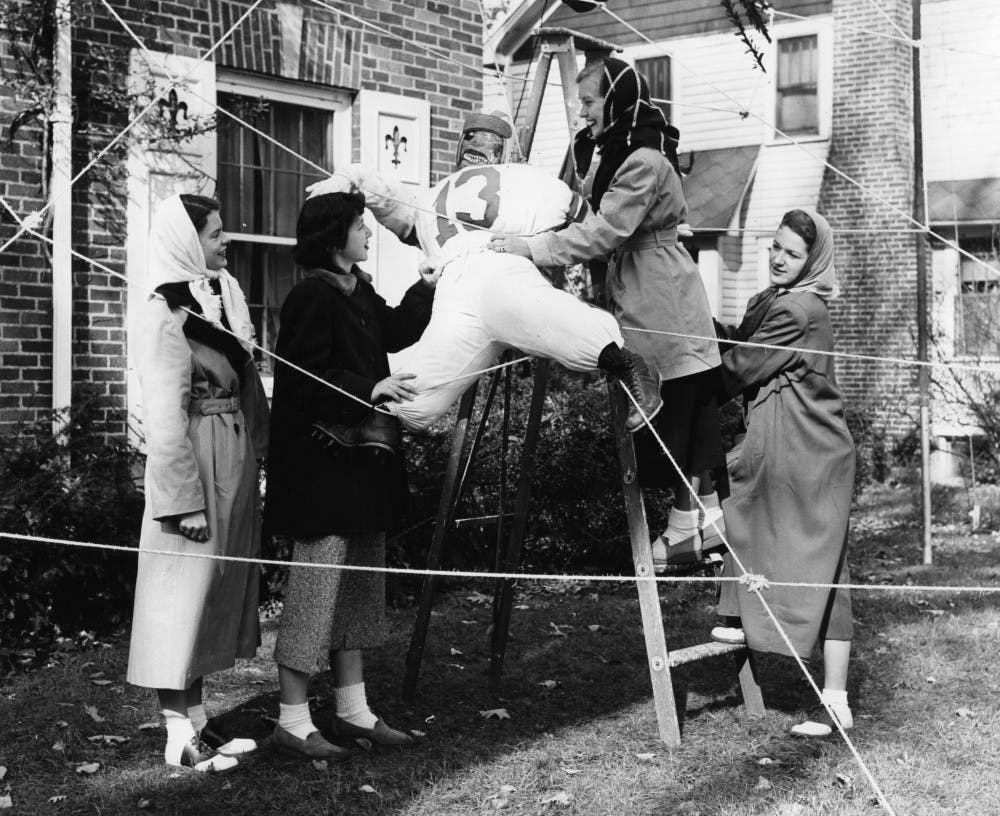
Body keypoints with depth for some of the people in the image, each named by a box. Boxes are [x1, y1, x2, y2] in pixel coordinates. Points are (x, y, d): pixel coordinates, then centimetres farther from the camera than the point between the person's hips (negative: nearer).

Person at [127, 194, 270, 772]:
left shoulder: (223, 299, 11)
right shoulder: (165, 318, -14)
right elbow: (166, 421, -18)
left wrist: (261, 459, 8)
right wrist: (185, 501, -19)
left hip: (235, 470, 9)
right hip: (196, 470, -9)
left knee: (220, 590, 13)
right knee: (186, 590, -1)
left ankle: (197, 719, 24)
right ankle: (180, 735, 8)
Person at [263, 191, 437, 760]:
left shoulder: (357, 292, 13)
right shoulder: (313, 297, -16)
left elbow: (395, 332, 24)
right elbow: (304, 378, -21)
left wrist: (428, 285, 16)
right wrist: (371, 388, -25)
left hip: (361, 460, 10)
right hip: (322, 462, -10)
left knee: (359, 584, 14)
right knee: (318, 584, -6)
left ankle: (353, 709, 23)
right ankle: (293, 722, 4)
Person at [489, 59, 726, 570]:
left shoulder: (645, 162, -18)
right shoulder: (619, 153, 14)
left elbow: (604, 232, -23)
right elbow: (601, 226, 16)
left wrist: (529, 247, -23)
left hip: (663, 309, -10)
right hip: (641, 303, 10)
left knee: (676, 418, -3)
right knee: (681, 419, 12)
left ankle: (691, 522, 5)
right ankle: (702, 514, 18)